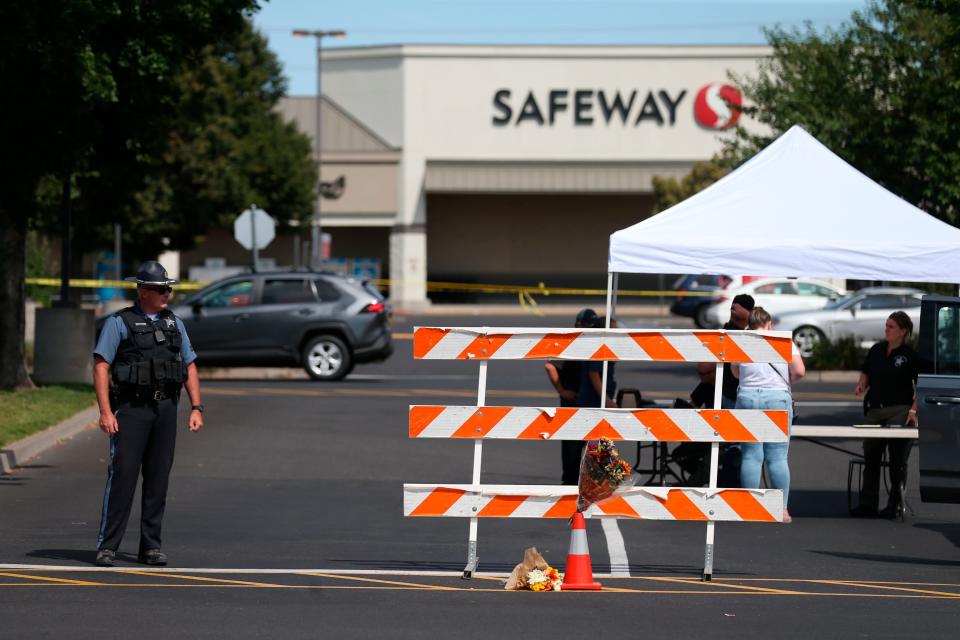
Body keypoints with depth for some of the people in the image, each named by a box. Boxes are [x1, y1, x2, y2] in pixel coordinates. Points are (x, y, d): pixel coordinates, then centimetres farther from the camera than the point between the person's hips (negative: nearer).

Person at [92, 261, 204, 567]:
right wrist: (105, 412, -15)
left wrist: (196, 408, 6)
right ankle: (107, 547, -7)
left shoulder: (174, 323, 14)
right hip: (131, 408, -5)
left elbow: (190, 367, 16)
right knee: (122, 475, -9)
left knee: (158, 479, 5)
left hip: (166, 409, 5)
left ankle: (150, 547, 11)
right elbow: (101, 367, -7)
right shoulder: (119, 323, -1)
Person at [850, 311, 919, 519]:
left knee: (897, 459, -2)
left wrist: (913, 410, -16)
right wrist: (862, 385, 0)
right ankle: (868, 504, 14)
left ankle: (896, 506, 5)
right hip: (875, 409, 6)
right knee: (870, 457, 7)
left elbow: (919, 386, -7)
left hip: (899, 411, -6)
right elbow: (865, 373, 21)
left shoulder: (910, 354, -6)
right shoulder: (876, 350, 9)